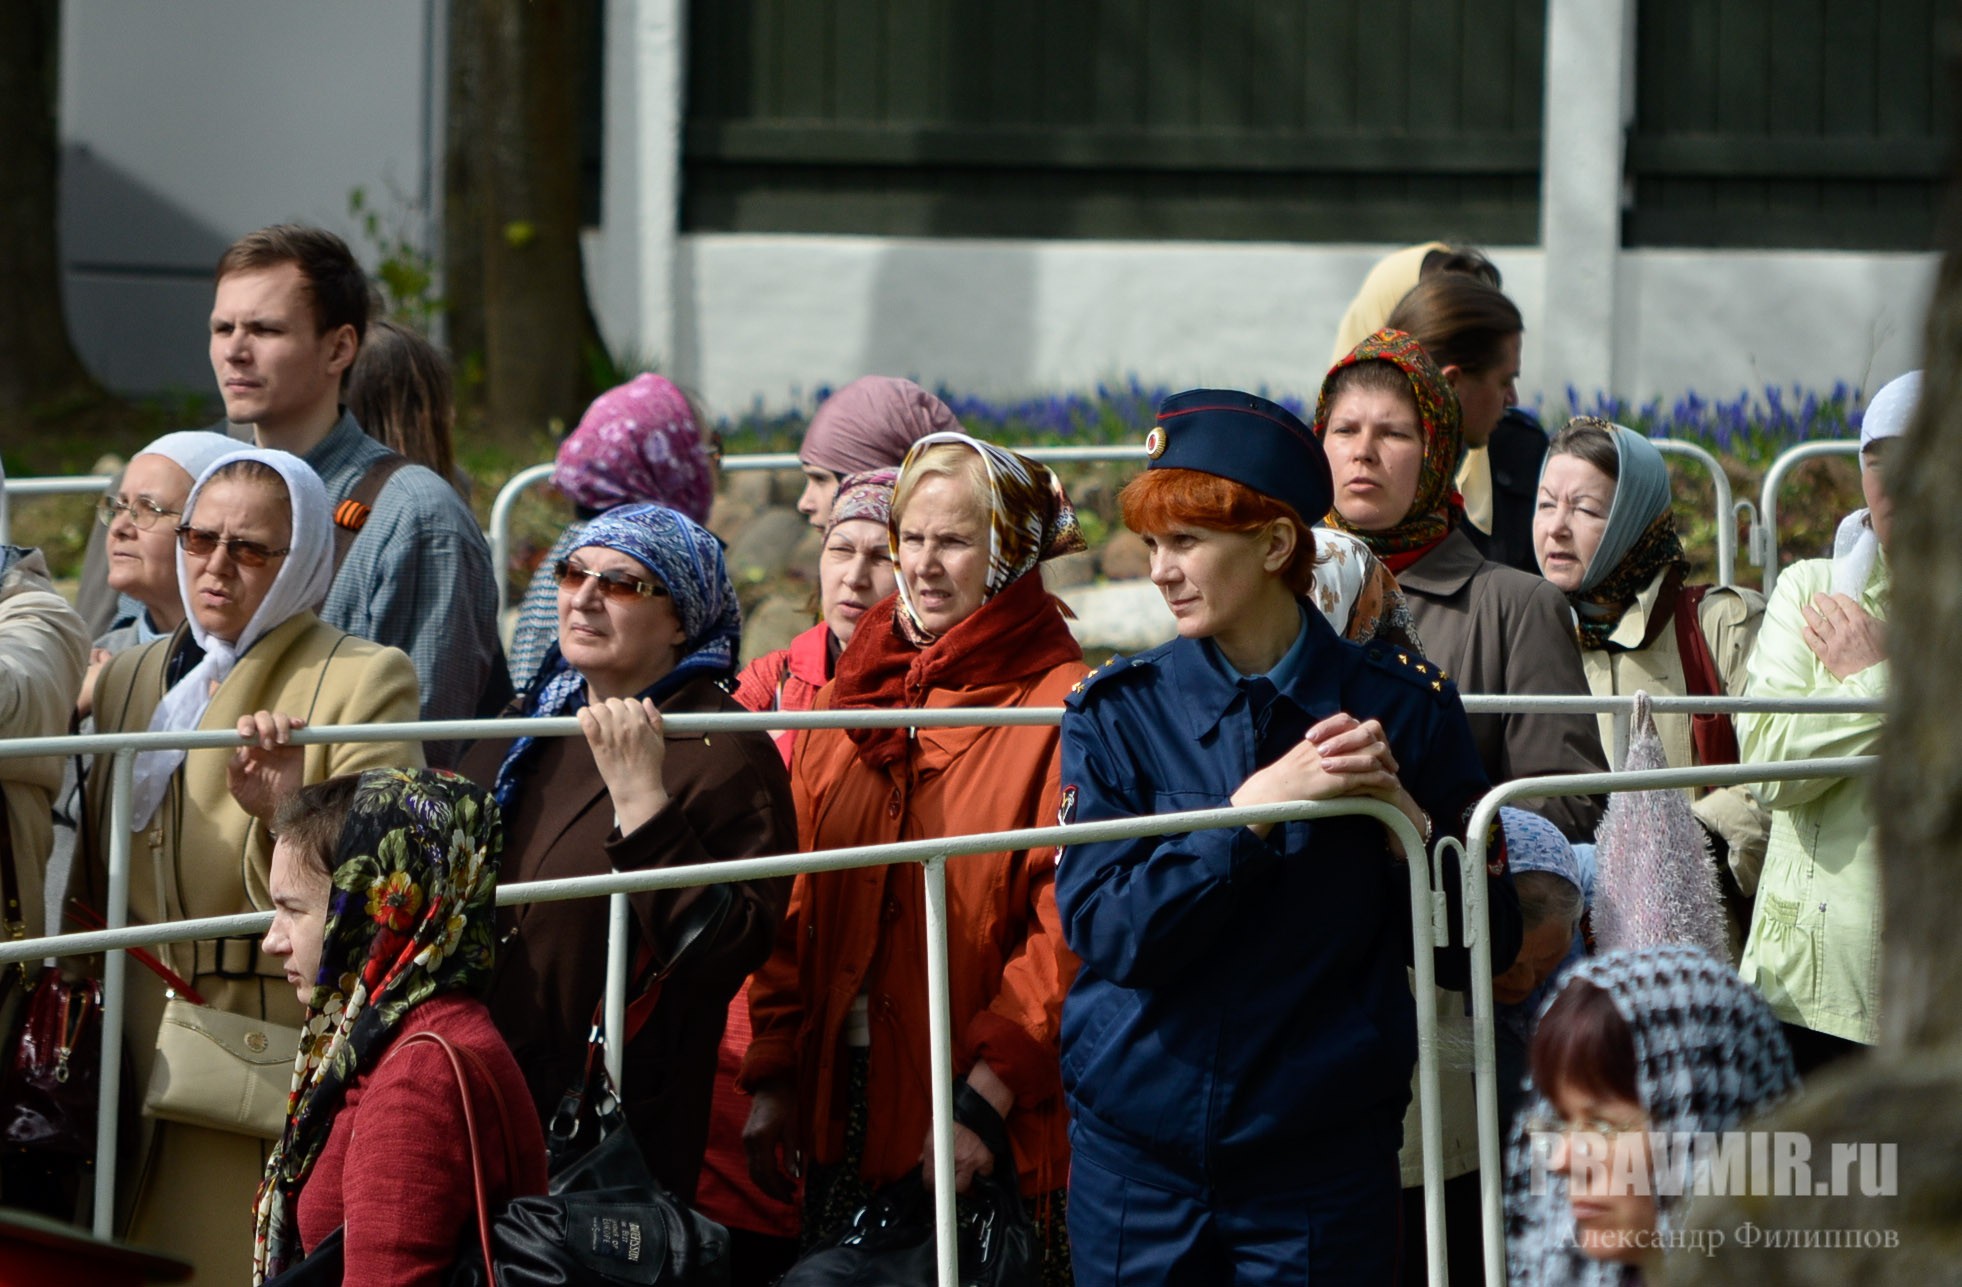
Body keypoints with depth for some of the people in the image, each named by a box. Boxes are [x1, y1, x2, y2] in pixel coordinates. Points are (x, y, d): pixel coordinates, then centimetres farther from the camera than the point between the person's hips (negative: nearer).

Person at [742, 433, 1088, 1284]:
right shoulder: (849, 700, 13)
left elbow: (1066, 932, -13)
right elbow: (797, 908, 13)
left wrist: (988, 1092, -18)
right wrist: (772, 1078, 6)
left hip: (994, 1125, -6)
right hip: (843, 1099, 6)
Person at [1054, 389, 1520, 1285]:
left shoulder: (1400, 707, 0)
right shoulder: (1117, 713, 1)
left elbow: (1483, 950, -1)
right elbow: (1105, 932, -12)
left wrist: (1403, 816, -16)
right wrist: (1255, 806, -19)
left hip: (1324, 1162, -1)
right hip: (1136, 1155, 1)